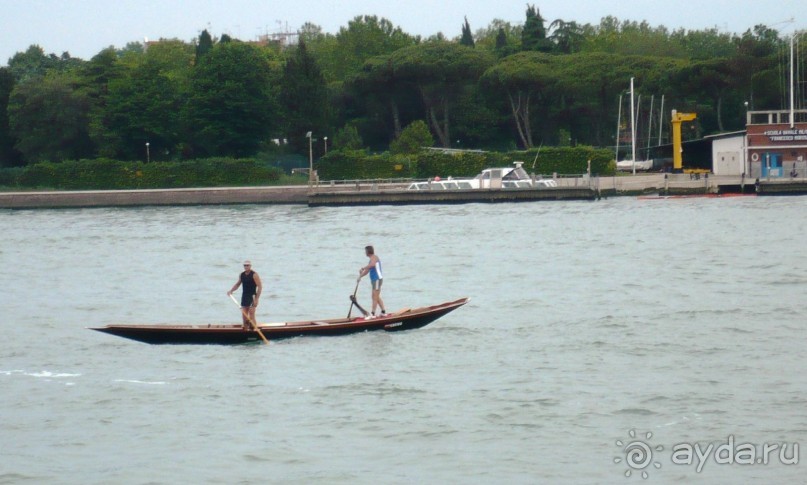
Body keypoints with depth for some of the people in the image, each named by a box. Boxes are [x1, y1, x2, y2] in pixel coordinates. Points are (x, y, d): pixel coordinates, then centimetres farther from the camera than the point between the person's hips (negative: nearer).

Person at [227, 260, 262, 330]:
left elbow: (260, 287, -12)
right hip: (244, 297, 6)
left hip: (252, 297, -6)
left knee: (251, 316, -12)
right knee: (244, 316, 6)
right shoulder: (242, 275, 10)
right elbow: (237, 284, 23)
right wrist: (231, 291, 5)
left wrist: (256, 299, -18)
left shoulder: (254, 275, -10)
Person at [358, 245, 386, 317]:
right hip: (375, 280, 10)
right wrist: (360, 276, 10)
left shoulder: (374, 257, -11)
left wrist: (363, 268, -30)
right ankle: (383, 312, 20)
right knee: (377, 297, 16)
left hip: (377, 279, -10)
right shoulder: (372, 259, 20)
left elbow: (372, 264, -35)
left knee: (375, 297, -9)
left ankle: (373, 314, -9)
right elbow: (367, 271, 22)